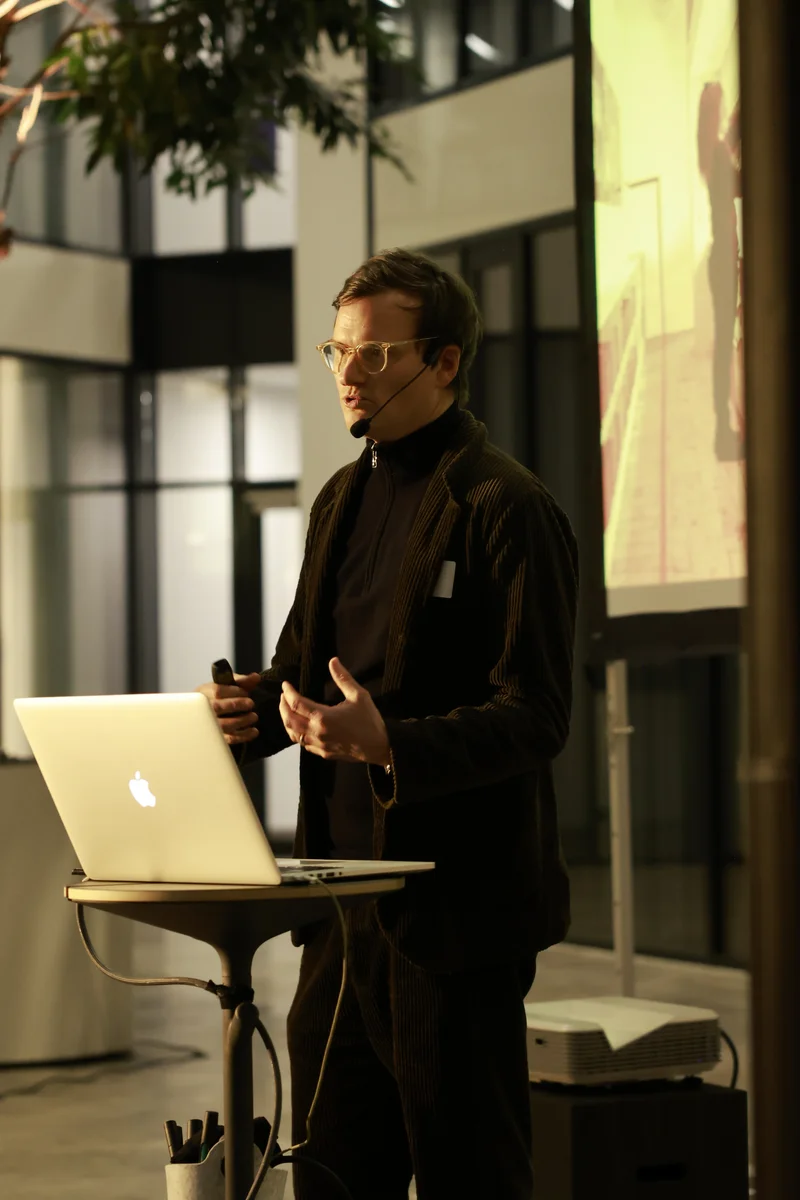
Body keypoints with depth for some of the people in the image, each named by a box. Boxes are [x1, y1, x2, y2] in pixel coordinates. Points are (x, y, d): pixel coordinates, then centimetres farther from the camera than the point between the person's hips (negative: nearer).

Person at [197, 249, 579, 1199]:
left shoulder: (506, 507, -10)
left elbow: (534, 715, -15)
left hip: (456, 907, -8)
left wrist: (390, 745, -30)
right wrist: (254, 707, -1)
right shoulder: (343, 499, 16)